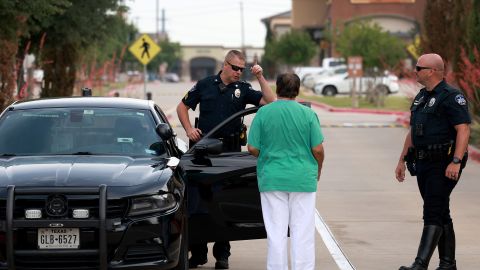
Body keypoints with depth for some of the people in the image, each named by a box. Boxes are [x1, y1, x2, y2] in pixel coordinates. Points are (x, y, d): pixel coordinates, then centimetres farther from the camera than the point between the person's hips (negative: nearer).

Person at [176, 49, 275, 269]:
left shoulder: (243, 89, 4)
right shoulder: (205, 85, 4)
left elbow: (270, 102, -5)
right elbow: (182, 107, 12)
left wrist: (260, 77, -11)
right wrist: (189, 129, -2)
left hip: (230, 150, 0)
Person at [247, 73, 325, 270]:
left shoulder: (263, 113, -5)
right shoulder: (307, 114, -5)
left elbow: (253, 148, -3)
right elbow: (318, 149, -5)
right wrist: (318, 170, 14)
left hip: (272, 178, 1)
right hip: (303, 178, 0)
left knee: (276, 233, 6)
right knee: (303, 232, 5)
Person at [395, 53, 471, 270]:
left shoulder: (451, 97, -11)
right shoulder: (420, 98, 16)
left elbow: (463, 130, -18)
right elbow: (412, 132, 23)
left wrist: (456, 162, -26)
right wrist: (402, 160, 21)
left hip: (443, 165, -9)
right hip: (424, 163, 9)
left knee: (433, 213, -12)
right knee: (441, 214, 12)